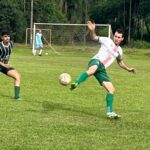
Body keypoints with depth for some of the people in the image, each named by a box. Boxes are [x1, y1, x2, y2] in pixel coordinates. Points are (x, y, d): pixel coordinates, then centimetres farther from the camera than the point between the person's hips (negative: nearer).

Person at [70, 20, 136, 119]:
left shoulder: (119, 50, 25)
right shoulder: (107, 41, 8)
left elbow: (120, 62, 43)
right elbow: (94, 37, 0)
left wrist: (128, 69, 33)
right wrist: (92, 30, -21)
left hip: (102, 69, 6)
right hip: (96, 62, -6)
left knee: (111, 89, -1)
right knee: (92, 70, -45)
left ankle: (110, 112, 5)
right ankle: (76, 84, -59)